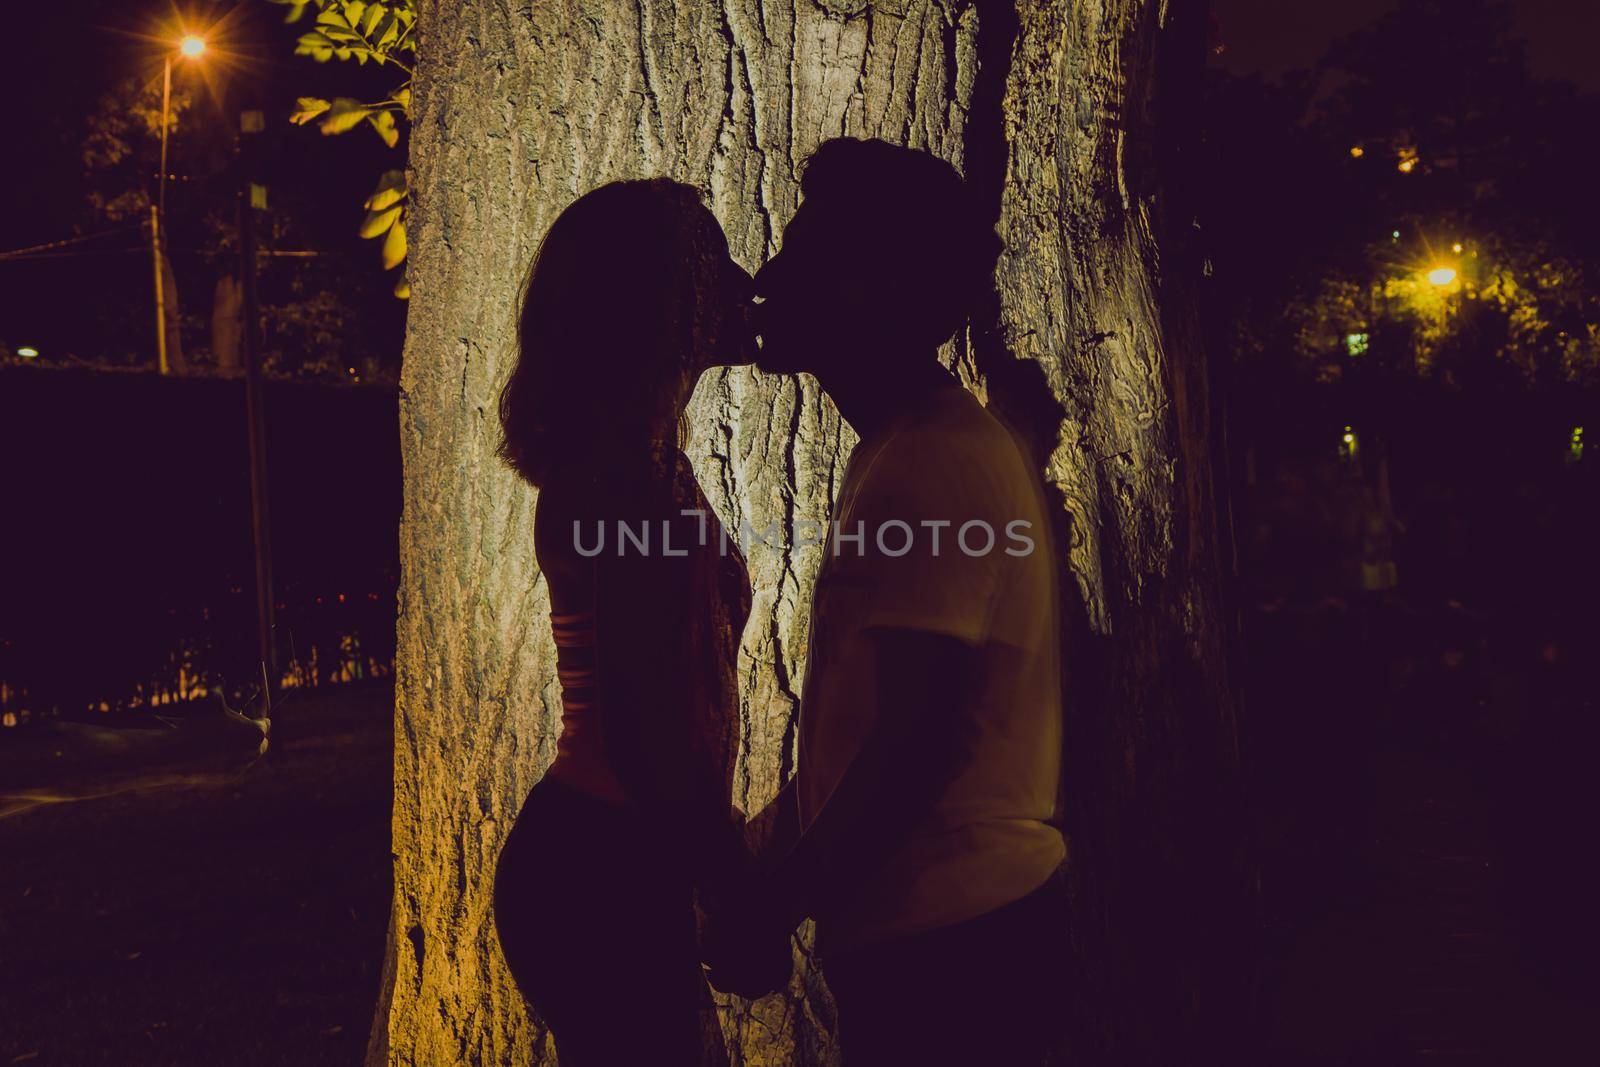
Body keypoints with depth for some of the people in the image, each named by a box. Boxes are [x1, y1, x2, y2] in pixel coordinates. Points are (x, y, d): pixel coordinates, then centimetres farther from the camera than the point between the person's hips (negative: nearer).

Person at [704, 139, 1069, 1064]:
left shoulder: (927, 467, -19)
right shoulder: (941, 446, 13)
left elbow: (916, 740, -24)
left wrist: (764, 914, -15)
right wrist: (779, 831, 18)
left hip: (942, 941, -9)